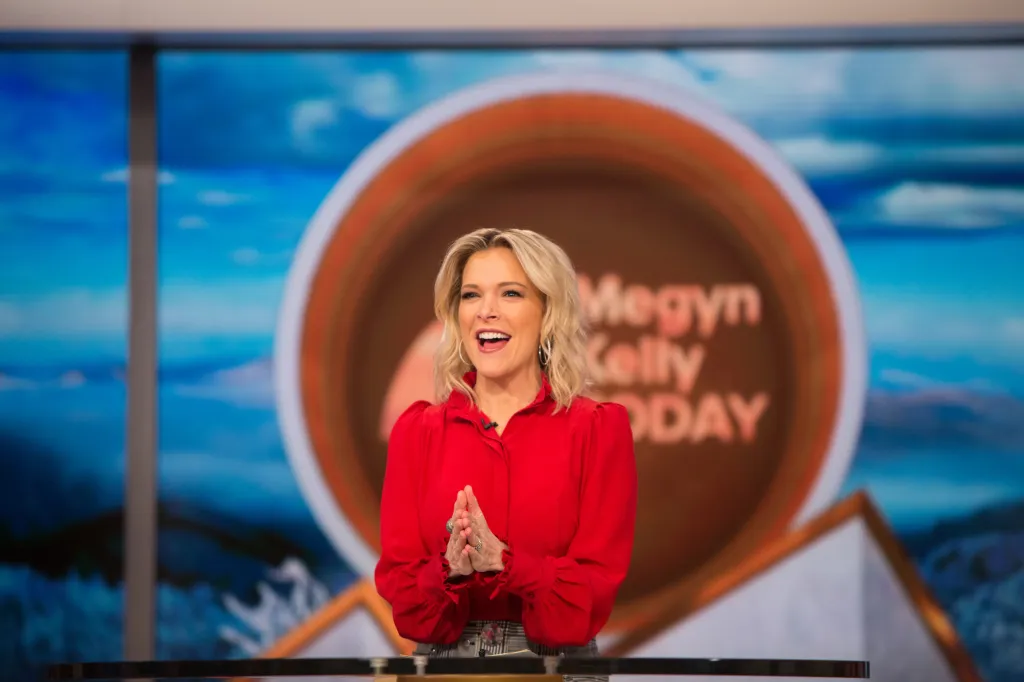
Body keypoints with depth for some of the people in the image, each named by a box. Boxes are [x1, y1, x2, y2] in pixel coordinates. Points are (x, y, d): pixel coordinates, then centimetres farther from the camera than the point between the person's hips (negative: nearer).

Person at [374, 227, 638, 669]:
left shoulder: (599, 429, -4)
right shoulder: (417, 430, 2)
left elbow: (596, 588, -9)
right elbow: (397, 583, -2)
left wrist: (503, 563, -23)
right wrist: (450, 570, -21)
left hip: (557, 656, -1)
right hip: (441, 656, 1)